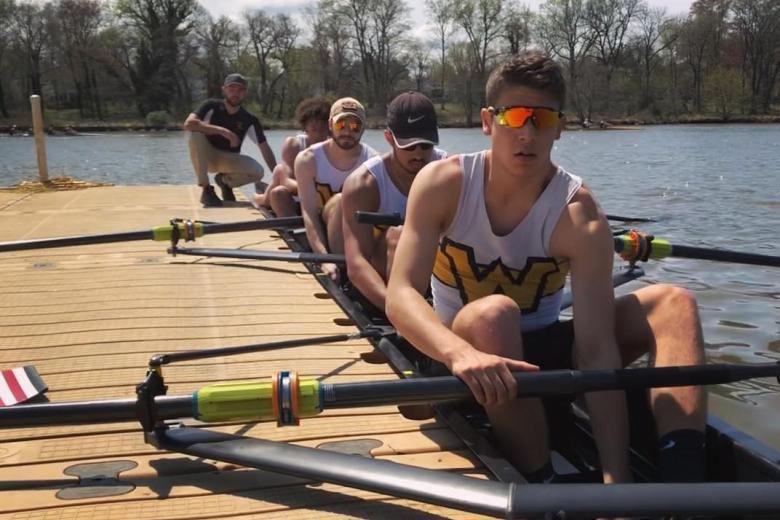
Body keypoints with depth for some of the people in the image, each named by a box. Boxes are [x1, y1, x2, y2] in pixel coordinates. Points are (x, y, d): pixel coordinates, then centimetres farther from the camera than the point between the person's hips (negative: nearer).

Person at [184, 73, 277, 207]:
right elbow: (188, 124, -30)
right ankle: (206, 190, -22)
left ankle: (225, 180, 10)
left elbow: (265, 149, -7)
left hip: (229, 159, 2)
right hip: (206, 156, -2)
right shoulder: (211, 106, -13)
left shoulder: (250, 120, -8)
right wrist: (222, 131, -35)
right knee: (196, 134, -33)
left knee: (257, 171, -25)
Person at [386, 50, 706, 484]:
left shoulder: (579, 213, -18)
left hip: (541, 353, 2)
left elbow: (596, 350, -25)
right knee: (494, 314, -36)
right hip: (457, 351, -1)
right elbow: (401, 295, -27)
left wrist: (616, 476, -34)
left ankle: (683, 483, -31)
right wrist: (463, 353, -48)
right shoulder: (443, 184, -15)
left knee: (673, 303, -17)